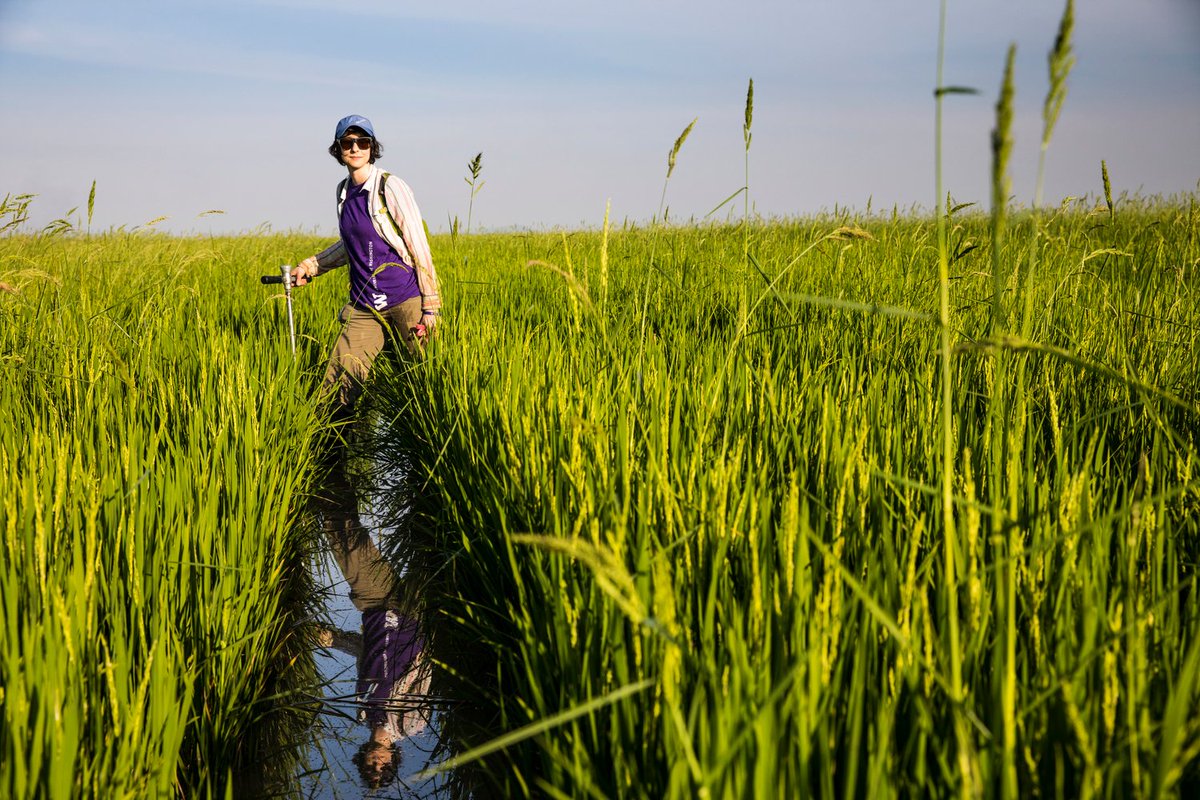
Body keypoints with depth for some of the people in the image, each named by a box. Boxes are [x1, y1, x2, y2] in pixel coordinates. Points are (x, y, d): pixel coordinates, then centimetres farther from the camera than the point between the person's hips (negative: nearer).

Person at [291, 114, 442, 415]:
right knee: (335, 387, -2)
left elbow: (419, 246, -8)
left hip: (405, 300, -5)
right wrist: (309, 266, 20)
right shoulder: (343, 191, 11)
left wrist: (431, 306, -11)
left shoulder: (390, 188, -7)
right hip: (365, 307, 6)